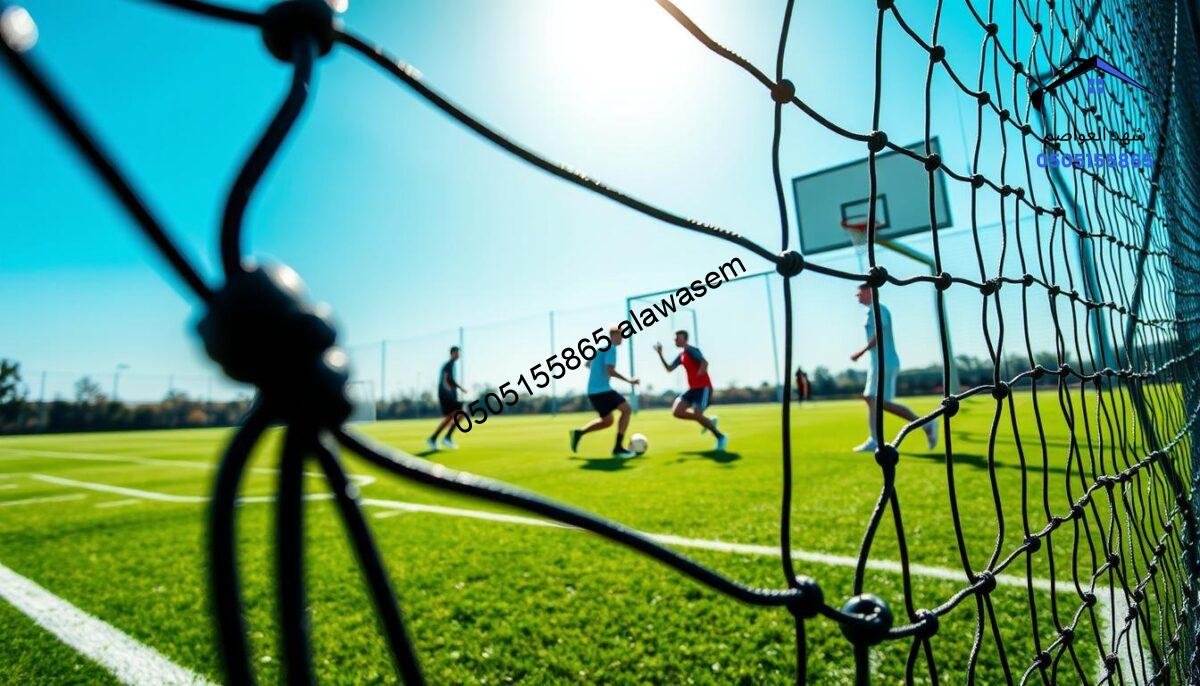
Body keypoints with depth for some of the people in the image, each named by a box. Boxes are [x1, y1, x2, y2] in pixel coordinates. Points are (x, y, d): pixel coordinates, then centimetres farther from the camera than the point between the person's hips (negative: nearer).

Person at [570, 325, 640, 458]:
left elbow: (588, 364, 30)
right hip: (602, 389, -9)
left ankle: (579, 432, 11)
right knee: (627, 409, -5)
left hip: (592, 390, 9)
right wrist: (628, 381, -16)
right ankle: (618, 448, -7)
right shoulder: (611, 348, -9)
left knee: (607, 421, 18)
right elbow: (610, 371, -20)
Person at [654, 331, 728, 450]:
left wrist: (700, 373, -35)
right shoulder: (681, 355, 15)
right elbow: (669, 368, 15)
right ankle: (708, 422, 12)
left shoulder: (691, 350, -11)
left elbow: (704, 362, -24)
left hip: (703, 388, -8)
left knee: (696, 415, -18)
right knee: (677, 412, -5)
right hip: (693, 389, 8)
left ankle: (721, 437, 4)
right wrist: (660, 354, 9)